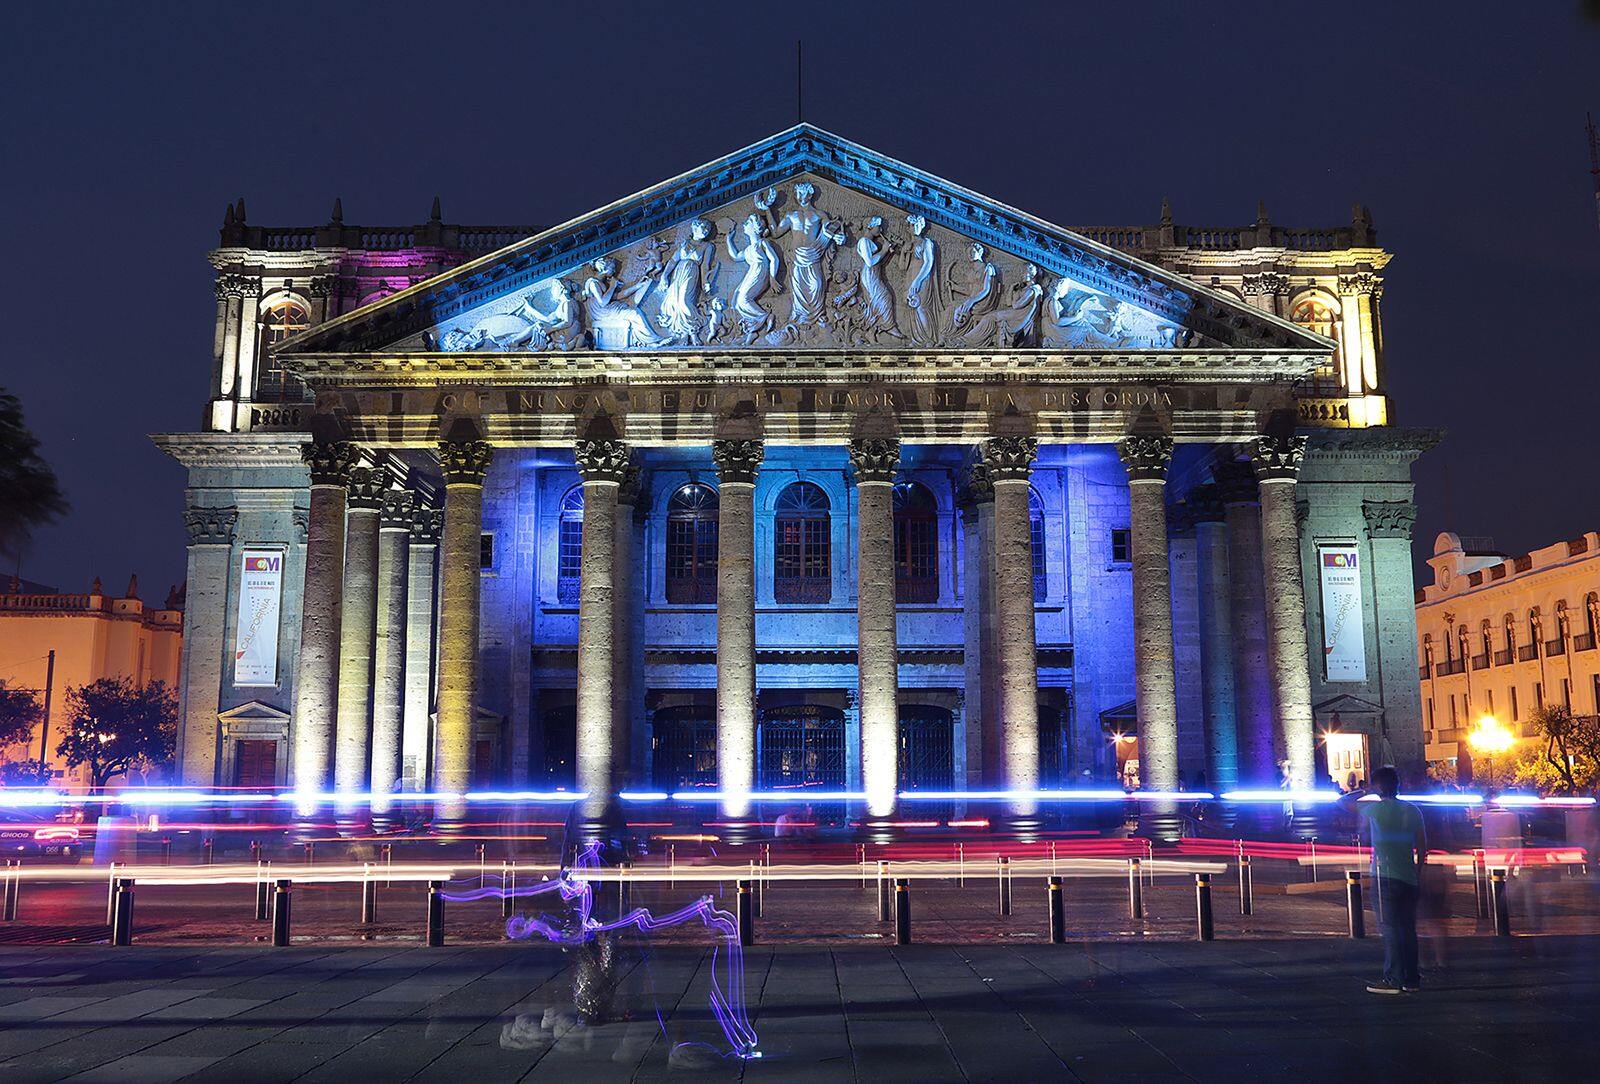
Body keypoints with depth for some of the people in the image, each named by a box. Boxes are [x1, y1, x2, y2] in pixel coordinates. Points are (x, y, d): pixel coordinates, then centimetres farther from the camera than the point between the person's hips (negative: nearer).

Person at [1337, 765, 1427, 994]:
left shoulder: (1375, 808, -5)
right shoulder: (1412, 810, 9)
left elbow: (1342, 802, 7)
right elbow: (1422, 846, 10)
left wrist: (1363, 793, 21)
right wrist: (1419, 875, 17)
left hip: (1385, 877, -6)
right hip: (1409, 878, 6)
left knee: (1389, 928, -6)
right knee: (1408, 929, 10)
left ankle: (1393, 979, -8)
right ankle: (1411, 980, 14)